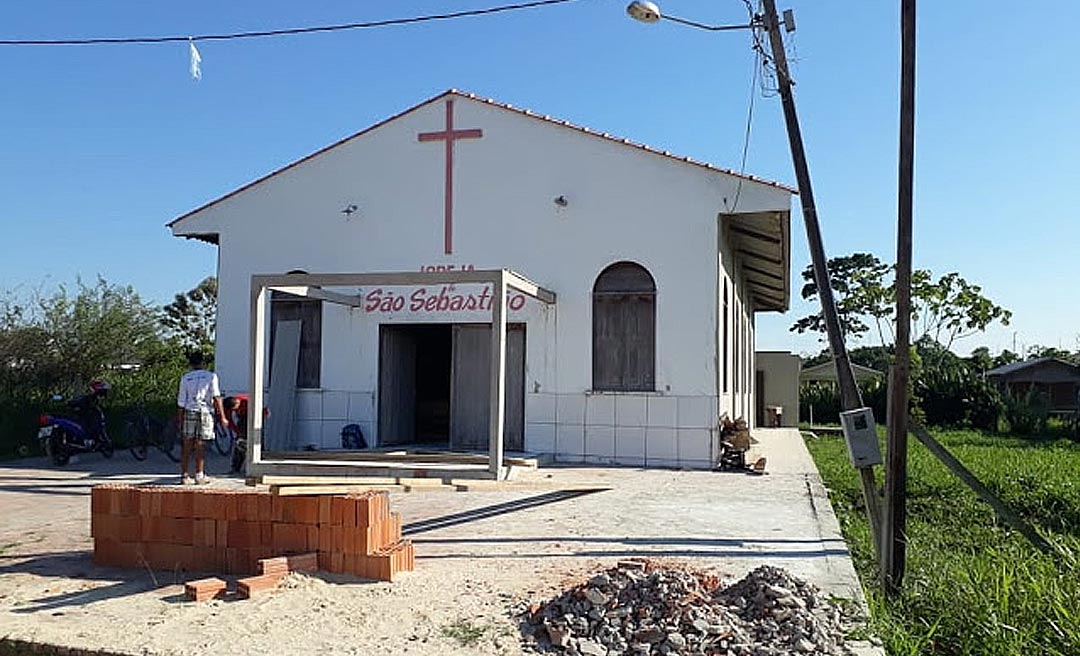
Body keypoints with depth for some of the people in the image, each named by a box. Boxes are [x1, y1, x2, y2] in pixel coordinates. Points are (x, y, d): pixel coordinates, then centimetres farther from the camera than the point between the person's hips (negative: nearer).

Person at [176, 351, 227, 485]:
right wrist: (222, 416, -5)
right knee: (199, 446, 3)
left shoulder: (185, 378, 6)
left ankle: (184, 476, 8)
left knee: (186, 447, 7)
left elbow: (181, 402, 5)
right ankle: (199, 476, 7)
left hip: (189, 413, 2)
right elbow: (217, 397, -6)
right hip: (205, 413, -2)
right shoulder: (211, 376, 0)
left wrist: (180, 419, 13)